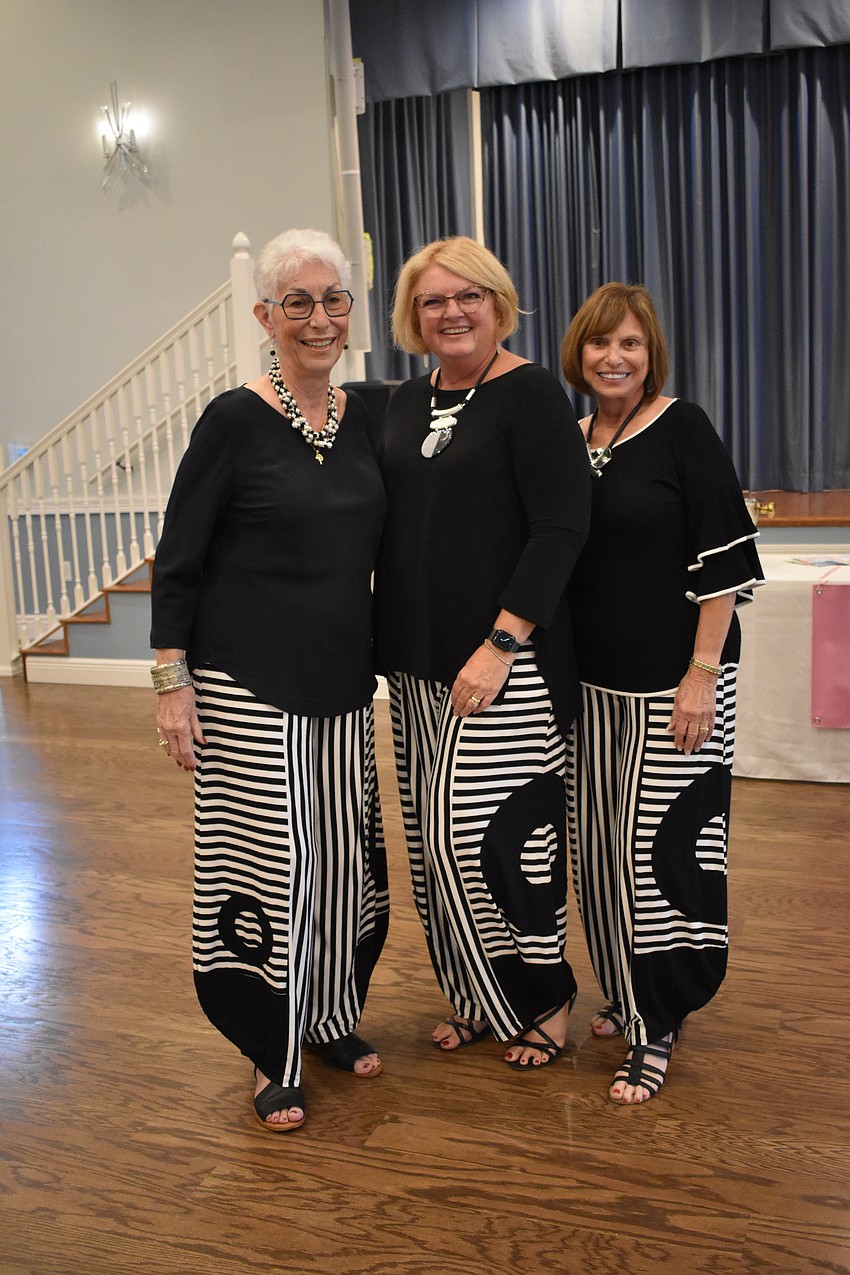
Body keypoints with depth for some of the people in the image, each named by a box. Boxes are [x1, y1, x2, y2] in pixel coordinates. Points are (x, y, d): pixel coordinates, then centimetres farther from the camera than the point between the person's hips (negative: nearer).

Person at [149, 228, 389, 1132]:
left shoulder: (367, 418, 5)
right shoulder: (235, 421, -9)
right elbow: (177, 561, -7)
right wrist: (172, 681, -11)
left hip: (342, 683, 5)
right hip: (248, 686, -5)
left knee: (348, 857, 11)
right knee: (269, 861, 1)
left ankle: (333, 1019, 33)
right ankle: (274, 1056, 20)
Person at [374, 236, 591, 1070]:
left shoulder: (529, 393, -8)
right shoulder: (405, 403, 13)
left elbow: (562, 528, -15)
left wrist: (500, 644, -20)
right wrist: (387, 641, 10)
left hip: (507, 663, -7)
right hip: (417, 662, 7)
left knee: (473, 835, -6)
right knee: (433, 838, 11)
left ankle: (544, 998, 17)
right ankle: (476, 999, 29)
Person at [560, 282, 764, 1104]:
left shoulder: (682, 429, -7)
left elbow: (722, 559, -11)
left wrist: (702, 674, -17)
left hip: (672, 681, -6)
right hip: (594, 681, 6)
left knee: (660, 845, -3)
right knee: (600, 847, 12)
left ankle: (657, 1031, 11)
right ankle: (629, 997, 32)